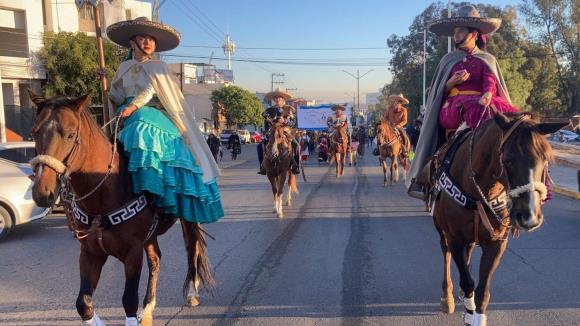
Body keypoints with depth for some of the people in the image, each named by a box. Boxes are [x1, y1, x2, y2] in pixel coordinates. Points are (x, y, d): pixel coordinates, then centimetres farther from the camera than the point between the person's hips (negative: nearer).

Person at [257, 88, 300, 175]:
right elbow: (266, 123, 8)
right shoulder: (269, 110, 10)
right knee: (260, 146, -18)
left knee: (296, 145, -26)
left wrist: (284, 121, -22)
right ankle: (263, 166, -9)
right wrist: (268, 132, -10)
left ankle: (296, 166, -15)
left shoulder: (290, 109, 7)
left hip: (286, 132, -1)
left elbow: (293, 122, -4)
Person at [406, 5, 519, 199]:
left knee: (509, 114, -29)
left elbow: (490, 84, 0)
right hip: (453, 106, -2)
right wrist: (452, 82, -5)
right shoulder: (449, 60, 18)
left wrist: (486, 96, -23)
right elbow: (439, 92, 15)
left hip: (482, 103, 2)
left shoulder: (487, 59, 16)